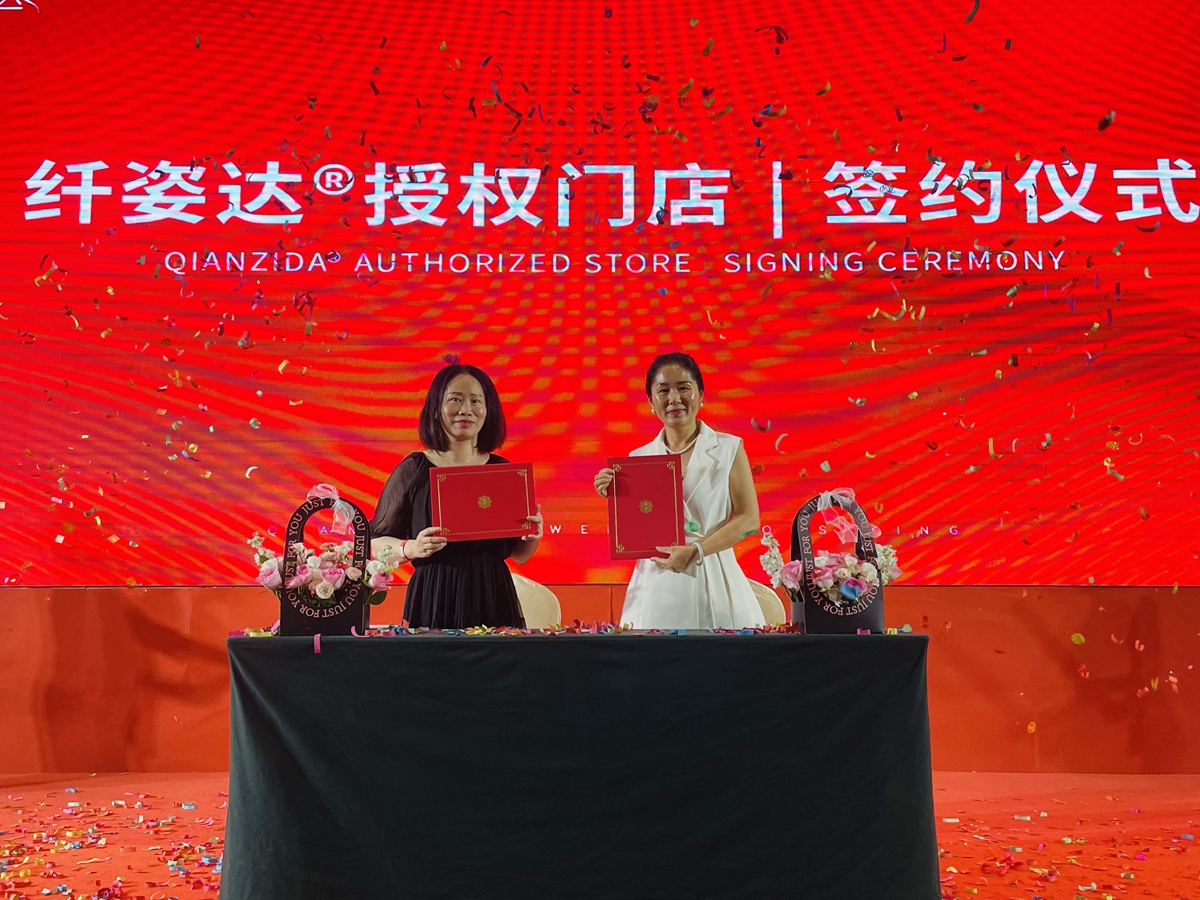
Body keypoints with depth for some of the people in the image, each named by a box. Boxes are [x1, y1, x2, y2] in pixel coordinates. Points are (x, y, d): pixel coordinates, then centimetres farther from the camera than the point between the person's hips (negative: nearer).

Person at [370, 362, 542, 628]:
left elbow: (519, 555, 12)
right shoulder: (412, 470, 0)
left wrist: (533, 538, -8)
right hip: (432, 602, -2)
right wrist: (410, 548, -16)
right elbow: (377, 541, 2)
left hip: (493, 600, 2)